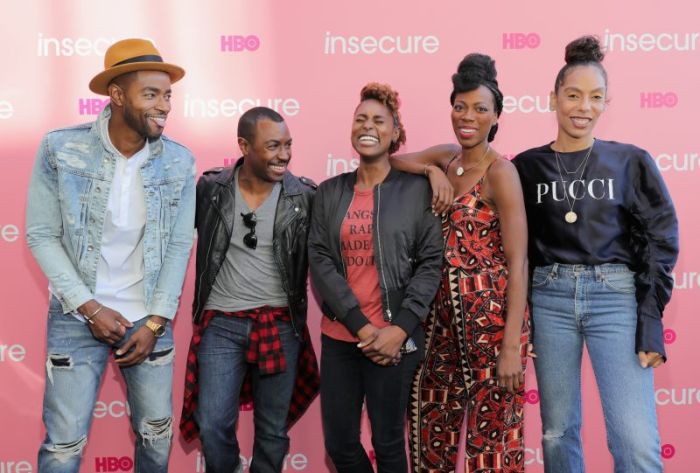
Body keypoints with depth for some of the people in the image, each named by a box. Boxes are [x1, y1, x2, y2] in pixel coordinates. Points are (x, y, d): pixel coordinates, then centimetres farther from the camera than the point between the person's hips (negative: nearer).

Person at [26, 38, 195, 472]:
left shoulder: (180, 162, -5)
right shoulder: (60, 149, -11)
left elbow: (179, 246, -2)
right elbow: (42, 236, -8)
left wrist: (156, 321, -6)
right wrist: (90, 308, -12)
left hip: (149, 318, 2)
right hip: (77, 317, -2)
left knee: (157, 434, 12)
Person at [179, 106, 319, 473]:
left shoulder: (305, 196, -7)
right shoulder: (209, 189, -4)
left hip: (280, 325, 0)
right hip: (221, 324, 0)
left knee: (273, 429, 10)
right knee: (212, 426, 1)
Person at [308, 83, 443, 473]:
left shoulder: (417, 188, -1)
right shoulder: (330, 192, 7)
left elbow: (431, 263, -4)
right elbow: (319, 260, -1)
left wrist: (400, 328, -14)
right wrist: (360, 325, -11)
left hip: (395, 337, -3)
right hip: (339, 336, 3)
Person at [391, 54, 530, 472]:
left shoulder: (500, 171, -11)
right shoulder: (447, 157, 10)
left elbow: (518, 262, -16)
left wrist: (512, 345, -21)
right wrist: (431, 170, -10)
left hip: (492, 310, -7)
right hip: (446, 310, 7)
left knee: (492, 428, 3)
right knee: (433, 419, 15)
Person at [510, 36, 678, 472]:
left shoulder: (632, 162, 3)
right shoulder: (527, 167, 6)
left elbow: (659, 241, 1)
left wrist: (652, 320, -7)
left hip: (616, 296, -1)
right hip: (550, 298, 2)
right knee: (558, 432, 9)